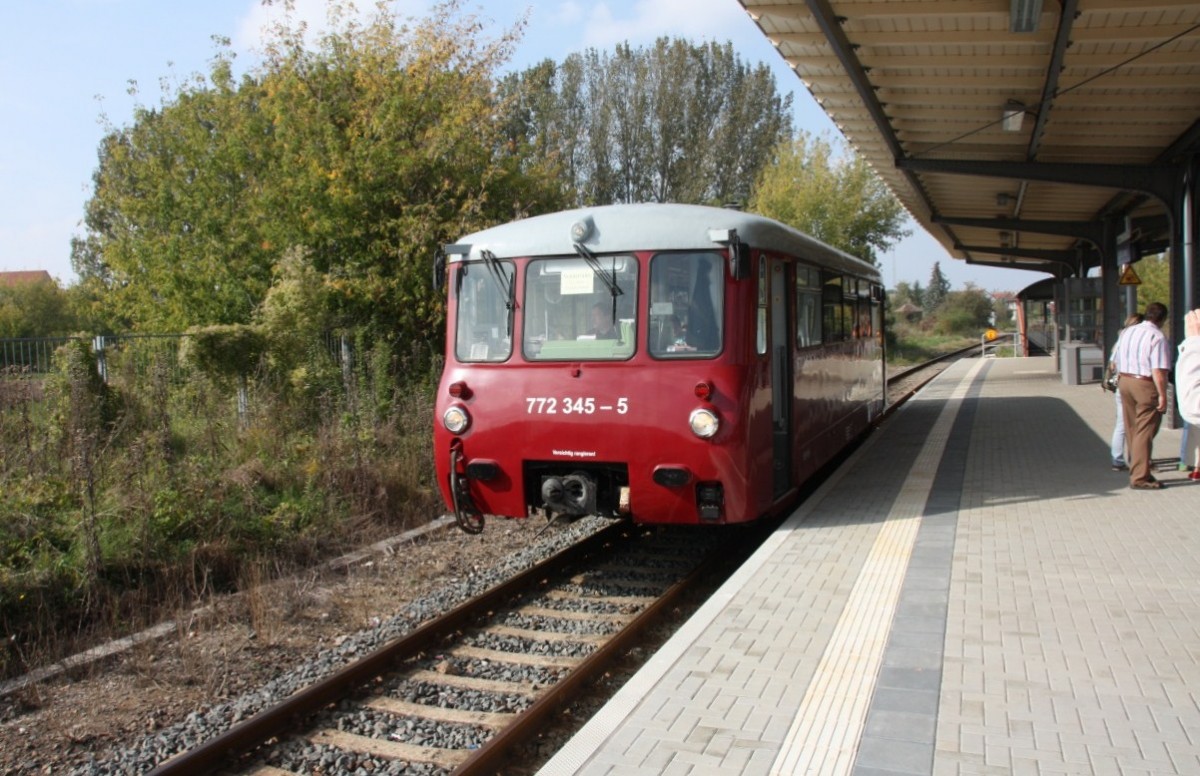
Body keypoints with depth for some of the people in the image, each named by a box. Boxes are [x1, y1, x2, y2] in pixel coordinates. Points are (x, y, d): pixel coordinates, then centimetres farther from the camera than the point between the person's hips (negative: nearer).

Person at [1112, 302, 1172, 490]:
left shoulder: (1126, 332, 10)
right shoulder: (1157, 337, -14)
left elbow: (1116, 361, 16)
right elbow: (1158, 371, -19)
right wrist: (1162, 395, -15)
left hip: (1124, 381, 7)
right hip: (1145, 385, -7)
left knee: (1131, 430, 17)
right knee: (1145, 433, -2)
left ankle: (1134, 464, 29)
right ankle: (1139, 478, 0)